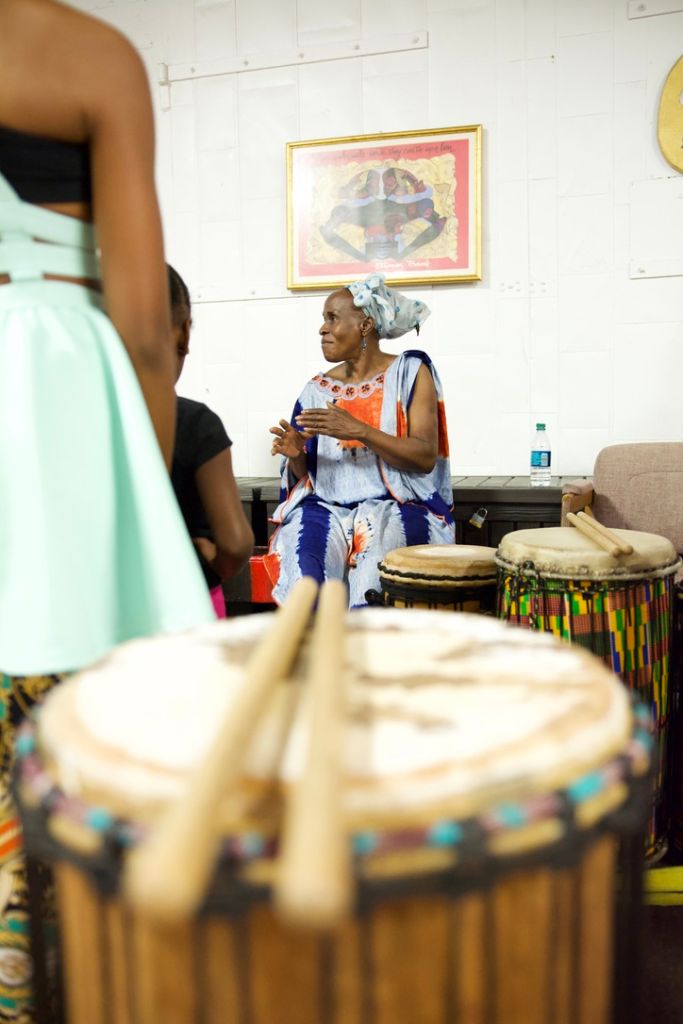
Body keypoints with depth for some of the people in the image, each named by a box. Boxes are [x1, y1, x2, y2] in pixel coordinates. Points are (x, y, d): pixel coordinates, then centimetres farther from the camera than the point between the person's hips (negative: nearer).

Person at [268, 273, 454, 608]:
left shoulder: (410, 371, 2)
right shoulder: (318, 388, 12)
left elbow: (426, 457, -9)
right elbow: (304, 474, 14)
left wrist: (359, 431, -19)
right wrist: (295, 455, -9)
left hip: (395, 506, -3)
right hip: (325, 507, 3)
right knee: (301, 572, -27)